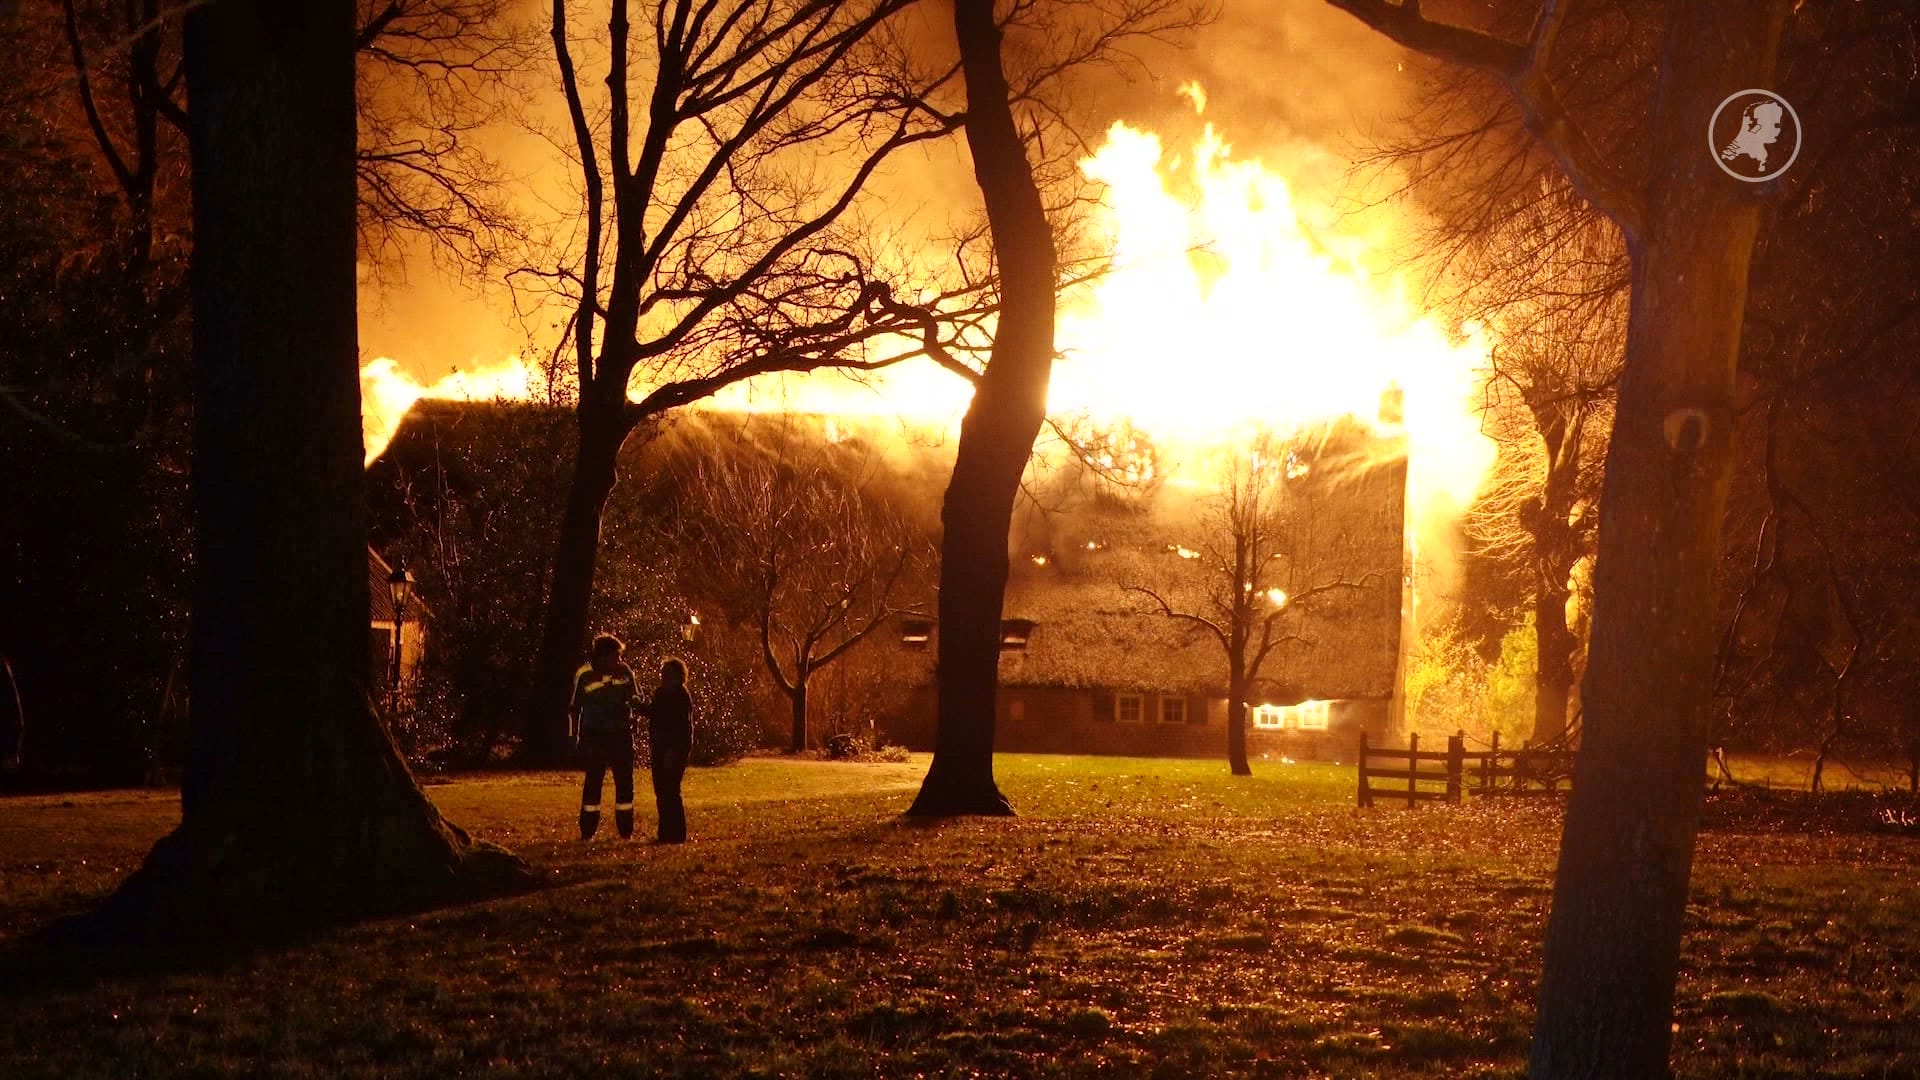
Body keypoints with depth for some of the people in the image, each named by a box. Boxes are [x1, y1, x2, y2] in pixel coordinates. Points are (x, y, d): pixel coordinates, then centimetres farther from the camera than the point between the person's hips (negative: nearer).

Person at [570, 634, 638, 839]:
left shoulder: (624, 672, -2)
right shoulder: (584, 675, -7)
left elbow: (635, 698, 10)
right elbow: (574, 707, 4)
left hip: (621, 733, 2)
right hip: (594, 735, -2)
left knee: (625, 780, 4)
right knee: (593, 780, -1)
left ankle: (626, 830, 13)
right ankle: (587, 831, 5)